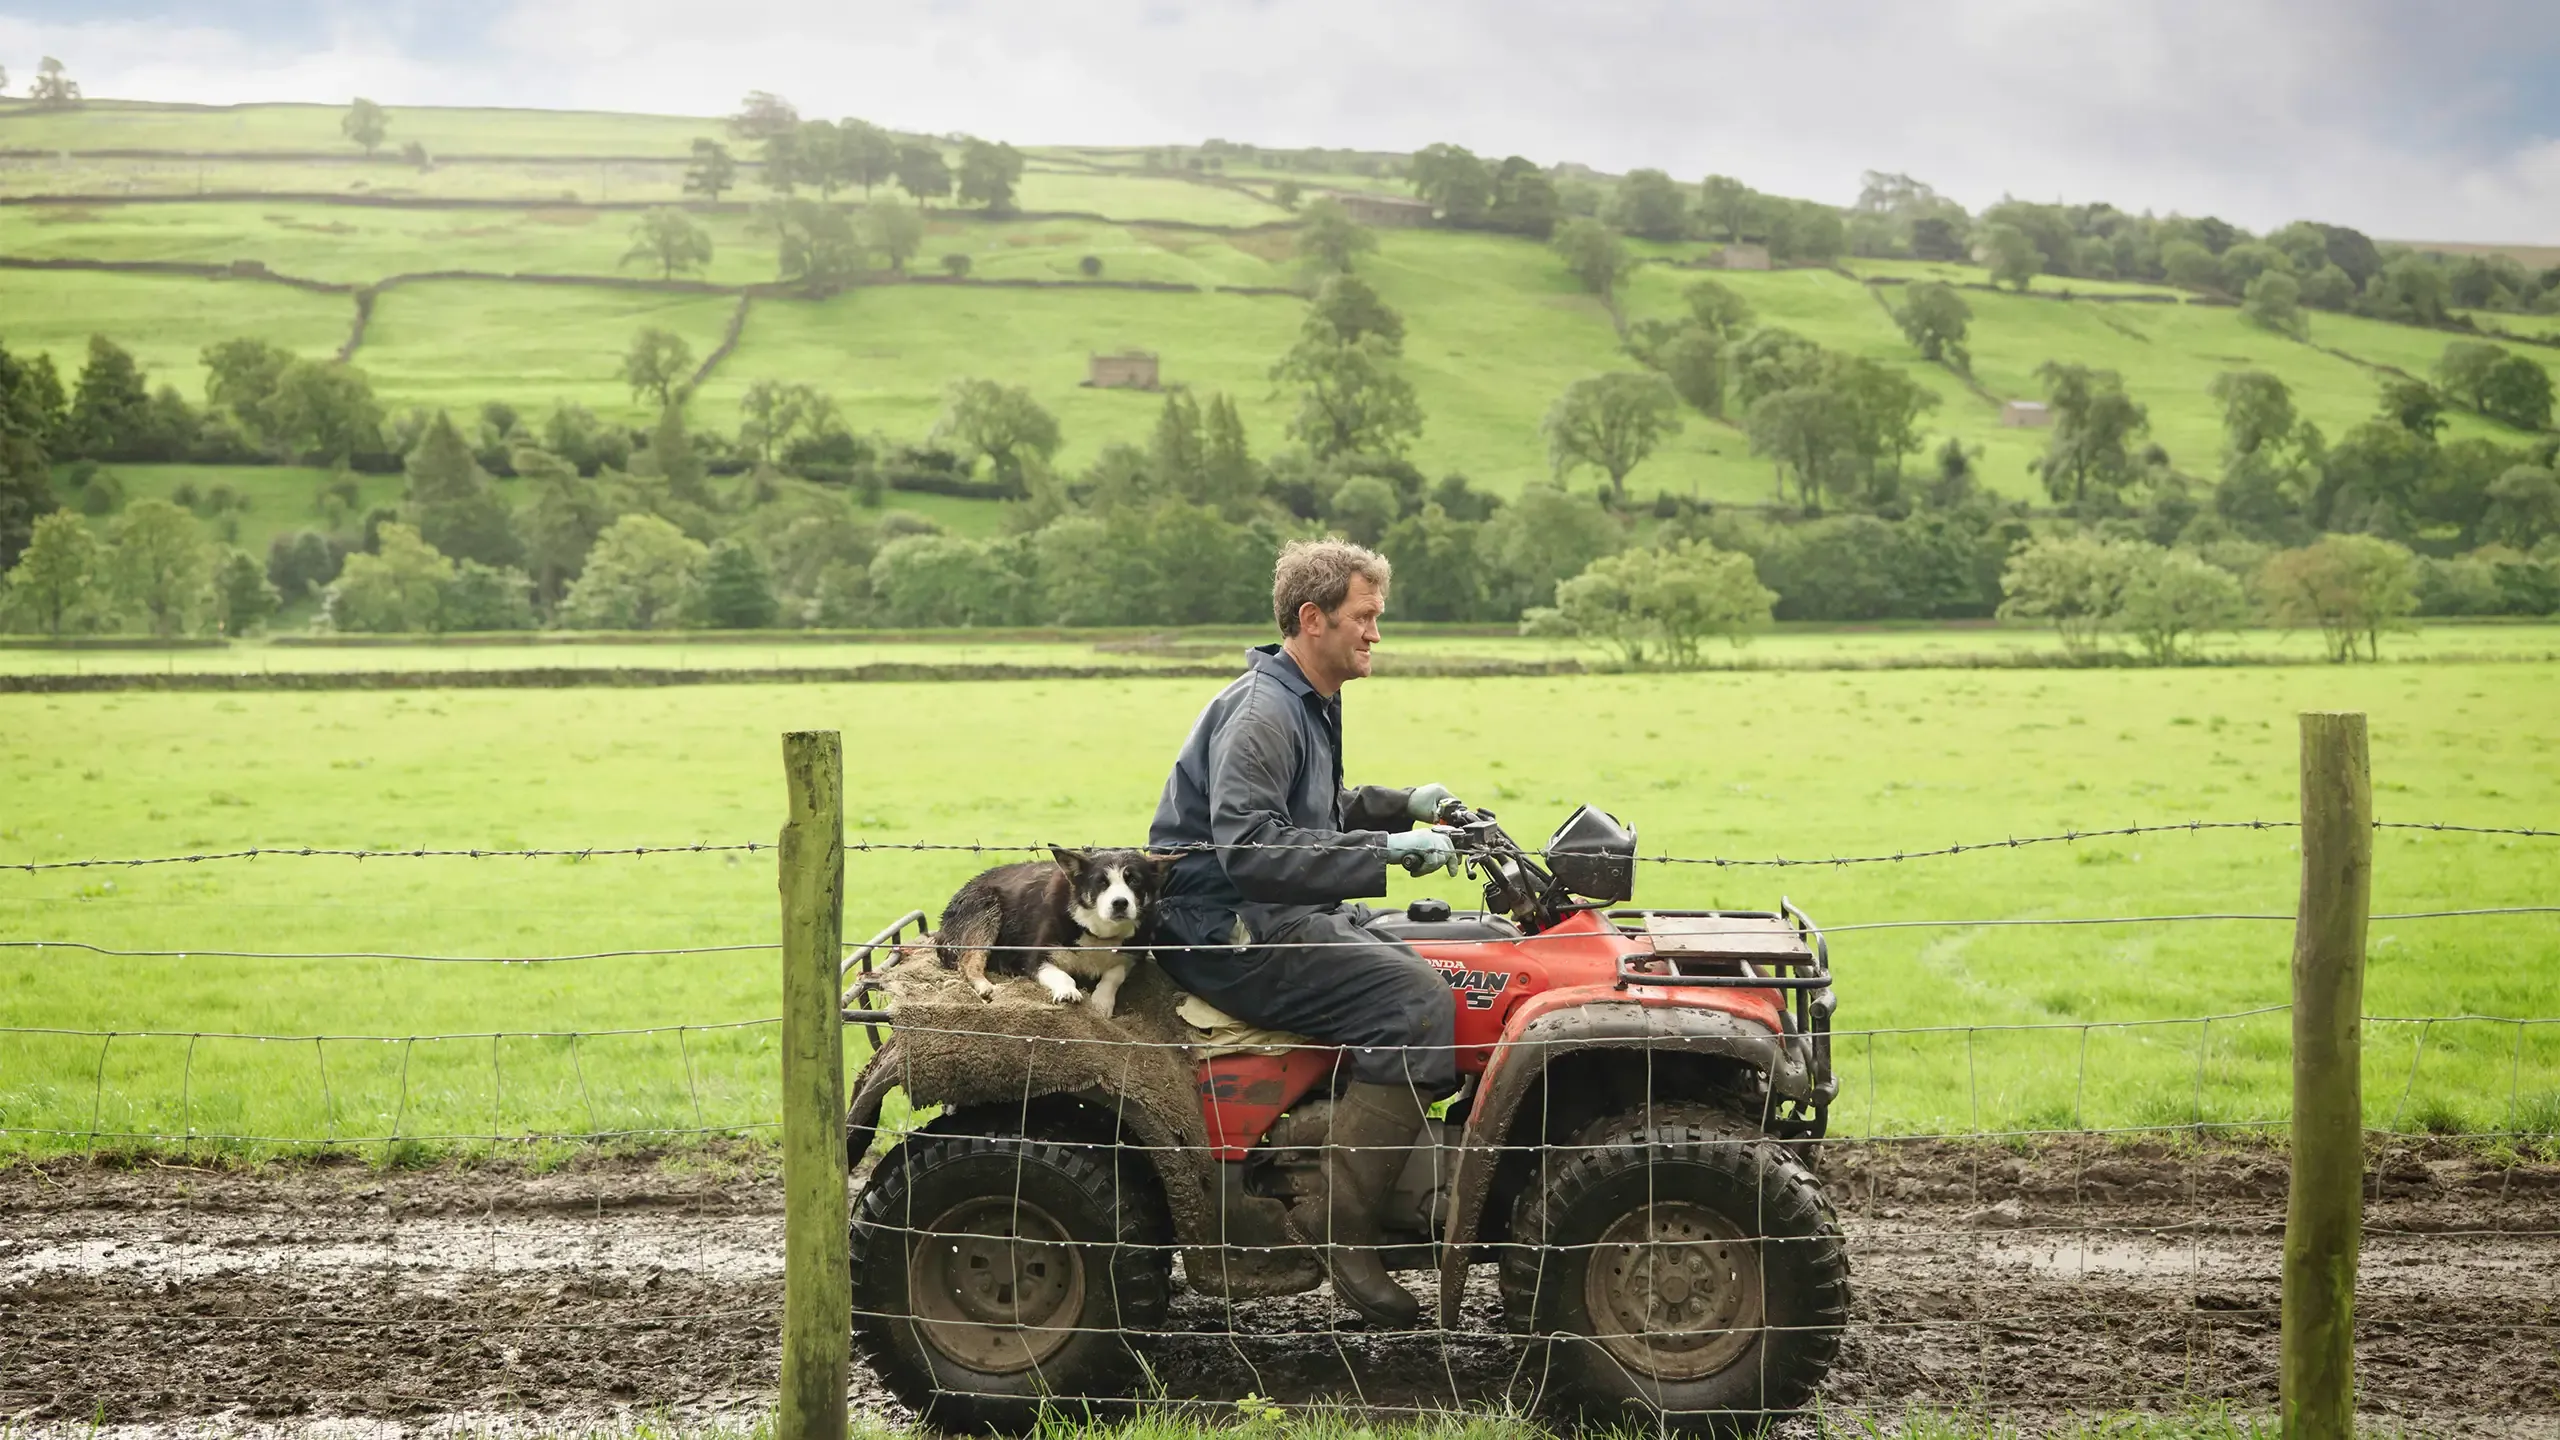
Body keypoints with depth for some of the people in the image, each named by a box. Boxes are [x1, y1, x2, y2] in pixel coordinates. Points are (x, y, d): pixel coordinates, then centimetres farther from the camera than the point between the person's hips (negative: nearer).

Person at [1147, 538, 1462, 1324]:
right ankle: (1336, 1221, -23)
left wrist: (1403, 805, 12)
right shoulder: (1261, 713, -17)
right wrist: (1387, 852, -30)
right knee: (1414, 1000, -23)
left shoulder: (1309, 705, 16)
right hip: (1226, 932, -11)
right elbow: (1251, 849, -29)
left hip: (1276, 916, 11)